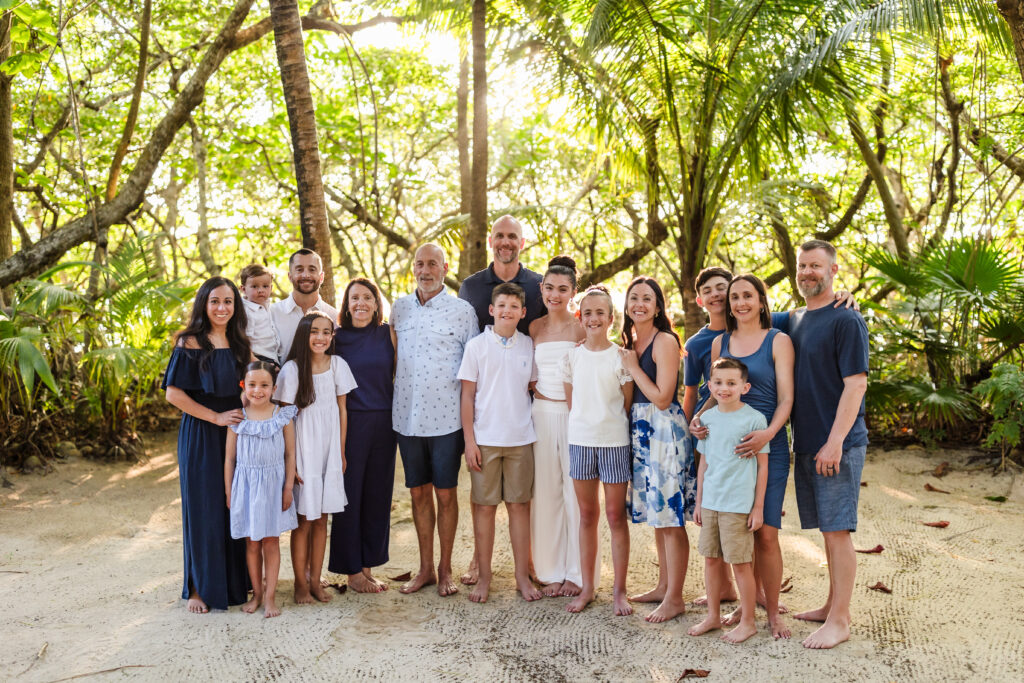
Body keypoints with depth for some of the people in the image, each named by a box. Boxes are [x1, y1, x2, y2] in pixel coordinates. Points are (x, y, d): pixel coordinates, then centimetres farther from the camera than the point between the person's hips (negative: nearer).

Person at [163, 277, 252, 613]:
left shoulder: (240, 344, 10)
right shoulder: (190, 343, -6)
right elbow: (173, 393, -12)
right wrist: (216, 416, -14)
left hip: (236, 434, 5)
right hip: (201, 436, -4)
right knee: (203, 510, 2)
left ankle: (236, 582, 22)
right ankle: (200, 588, 14)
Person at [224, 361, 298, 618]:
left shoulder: (283, 416, -4)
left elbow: (290, 454, 0)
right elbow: (230, 458, 4)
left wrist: (288, 488, -3)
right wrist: (228, 492, 4)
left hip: (273, 485, -1)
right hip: (246, 485, 1)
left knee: (271, 541, 5)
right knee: (251, 542, 9)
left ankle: (270, 596, 13)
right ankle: (256, 593, 22)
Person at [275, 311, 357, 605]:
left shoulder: (338, 365, 2)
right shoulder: (292, 369, -8)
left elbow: (342, 411, 8)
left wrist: (342, 453, 7)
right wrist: (289, 462, -9)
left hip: (329, 451, 3)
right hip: (303, 452, -3)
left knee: (322, 519, 10)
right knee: (303, 520, 3)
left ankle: (315, 580, 22)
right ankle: (300, 582, 16)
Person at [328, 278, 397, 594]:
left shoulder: (388, 334, 4)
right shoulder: (337, 338, 0)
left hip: (383, 423, 3)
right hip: (350, 423, -2)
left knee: (378, 494, 8)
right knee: (349, 495, 2)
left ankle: (368, 567, 22)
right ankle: (352, 571, 15)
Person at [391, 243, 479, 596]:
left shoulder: (462, 310, -1)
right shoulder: (399, 308, 10)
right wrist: (392, 401, 12)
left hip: (446, 417, -3)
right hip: (407, 416, 3)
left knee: (445, 492, 4)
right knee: (419, 491, 11)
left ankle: (445, 568, 18)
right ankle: (425, 567, 23)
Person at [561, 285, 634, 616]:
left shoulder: (621, 357, -3)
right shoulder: (571, 357, 5)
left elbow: (628, 404, 1)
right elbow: (571, 402, 12)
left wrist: (610, 424, -1)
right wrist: (582, 426, 7)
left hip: (614, 441, -3)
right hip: (580, 440, 3)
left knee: (616, 516, 3)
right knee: (587, 515, 10)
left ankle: (619, 590, 13)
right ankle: (587, 587, 20)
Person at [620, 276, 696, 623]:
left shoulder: (665, 341, -11)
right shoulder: (630, 343, 14)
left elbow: (662, 398, -16)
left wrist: (633, 368, -10)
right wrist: (628, 363, 7)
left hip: (665, 431, -9)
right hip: (640, 430, 9)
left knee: (670, 516, -4)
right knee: (656, 513, 15)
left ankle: (675, 598, 4)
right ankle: (663, 586, 26)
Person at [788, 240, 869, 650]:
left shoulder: (845, 320, -10)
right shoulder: (793, 320, 13)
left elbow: (856, 384, -14)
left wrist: (835, 441, -19)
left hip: (838, 446, -7)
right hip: (806, 445, 7)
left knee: (837, 530, -3)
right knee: (827, 529, 15)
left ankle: (839, 620, 5)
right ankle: (832, 605, 27)